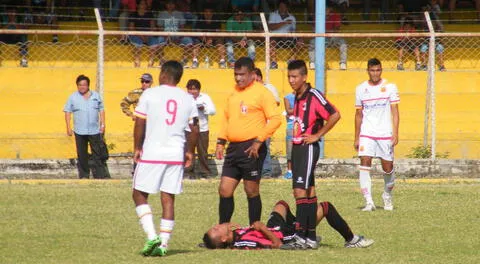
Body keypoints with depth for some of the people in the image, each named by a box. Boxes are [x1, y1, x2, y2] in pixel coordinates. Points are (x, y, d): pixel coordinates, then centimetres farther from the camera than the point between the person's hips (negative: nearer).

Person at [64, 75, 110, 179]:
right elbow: (67, 112, 3)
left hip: (95, 131, 1)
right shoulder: (73, 97, 4)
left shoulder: (96, 96, 8)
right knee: (82, 155, 3)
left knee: (98, 154, -2)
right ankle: (84, 175, 9)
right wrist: (68, 127, -4)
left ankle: (100, 175, -1)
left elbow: (101, 110, 12)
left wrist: (102, 124, 4)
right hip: (80, 131, -1)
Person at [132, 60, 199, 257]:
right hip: (176, 155, 4)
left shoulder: (149, 94, -3)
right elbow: (194, 128, 9)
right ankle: (163, 244, 3)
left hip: (152, 153, -4)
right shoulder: (187, 99, 7)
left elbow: (140, 124, -5)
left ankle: (151, 236, -11)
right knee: (168, 198, 7)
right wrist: (189, 152, 19)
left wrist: (137, 148, 5)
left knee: (139, 194, 6)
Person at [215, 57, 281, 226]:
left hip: (251, 148, -7)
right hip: (233, 148, 7)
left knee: (251, 191, 0)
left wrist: (259, 141, -18)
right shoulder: (233, 93, 16)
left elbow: (275, 119, -12)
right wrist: (221, 142, 12)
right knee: (224, 190, 4)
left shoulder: (261, 93, -7)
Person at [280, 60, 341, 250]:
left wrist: (317, 135, -16)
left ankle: (300, 237, -18)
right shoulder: (297, 97, 14)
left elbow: (335, 115, -20)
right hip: (297, 147, 9)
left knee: (300, 190, -14)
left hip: (308, 148, -9)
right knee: (308, 192, 10)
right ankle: (311, 237, 13)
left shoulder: (313, 96, -14)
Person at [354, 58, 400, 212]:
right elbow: (359, 114, 12)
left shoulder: (390, 87, 0)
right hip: (366, 134, 1)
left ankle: (387, 195, 32)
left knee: (388, 167, 4)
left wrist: (395, 133, -10)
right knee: (364, 163, -15)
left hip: (385, 134, -1)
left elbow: (395, 112, -1)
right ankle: (368, 202, -16)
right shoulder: (361, 89, 6)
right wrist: (356, 138, 10)